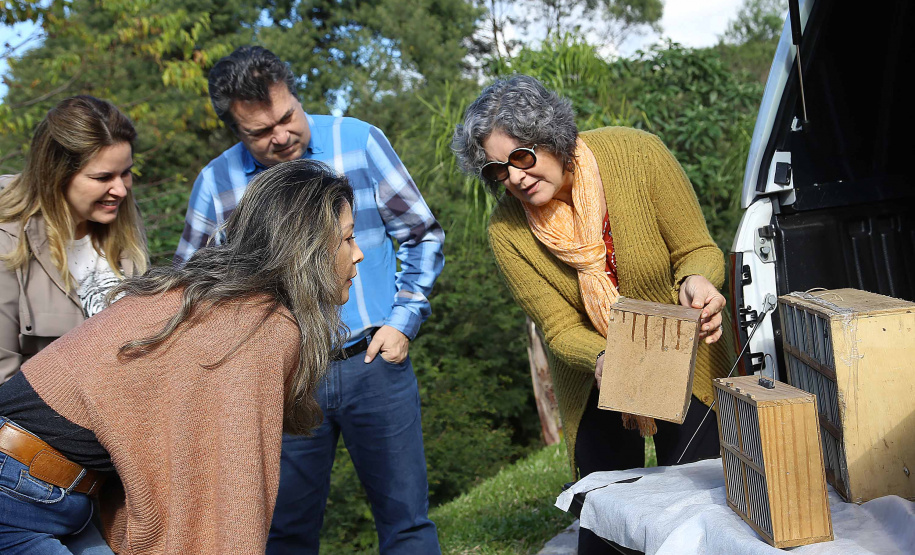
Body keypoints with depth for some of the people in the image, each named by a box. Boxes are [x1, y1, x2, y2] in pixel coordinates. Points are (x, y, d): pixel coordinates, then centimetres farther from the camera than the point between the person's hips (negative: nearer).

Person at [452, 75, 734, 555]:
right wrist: (603, 359, -37)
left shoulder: (635, 153, -22)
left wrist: (696, 279, -36)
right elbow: (560, 329, -16)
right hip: (595, 377, 1)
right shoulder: (506, 229, -19)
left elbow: (696, 250, -13)